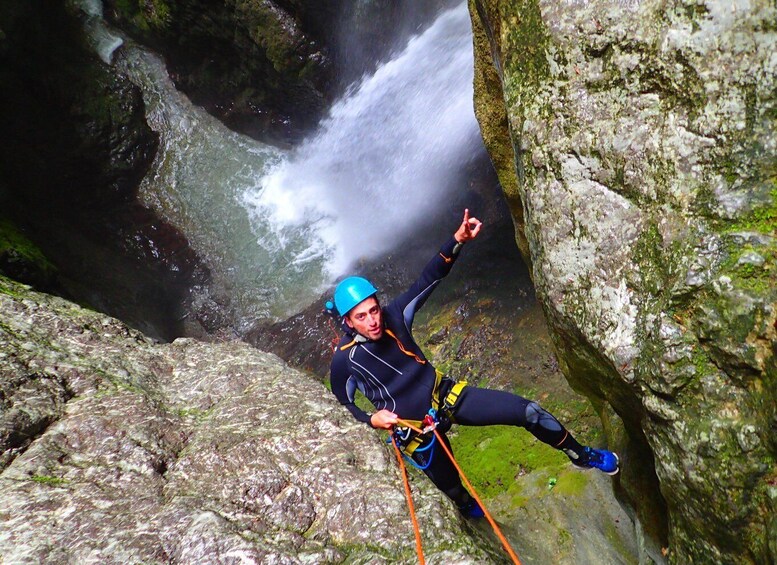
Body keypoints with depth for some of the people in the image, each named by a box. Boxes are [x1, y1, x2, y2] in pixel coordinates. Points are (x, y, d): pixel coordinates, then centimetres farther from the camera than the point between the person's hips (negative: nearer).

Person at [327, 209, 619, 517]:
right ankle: (470, 510, 61)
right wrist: (372, 419, -24)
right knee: (452, 488, 19)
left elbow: (429, 278, -12)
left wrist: (457, 241, -25)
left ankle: (581, 455, 25)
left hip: (446, 395, 3)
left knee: (529, 411, -4)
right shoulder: (344, 359, -19)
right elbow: (342, 407, -6)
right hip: (416, 429, -3)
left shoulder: (393, 315, -12)